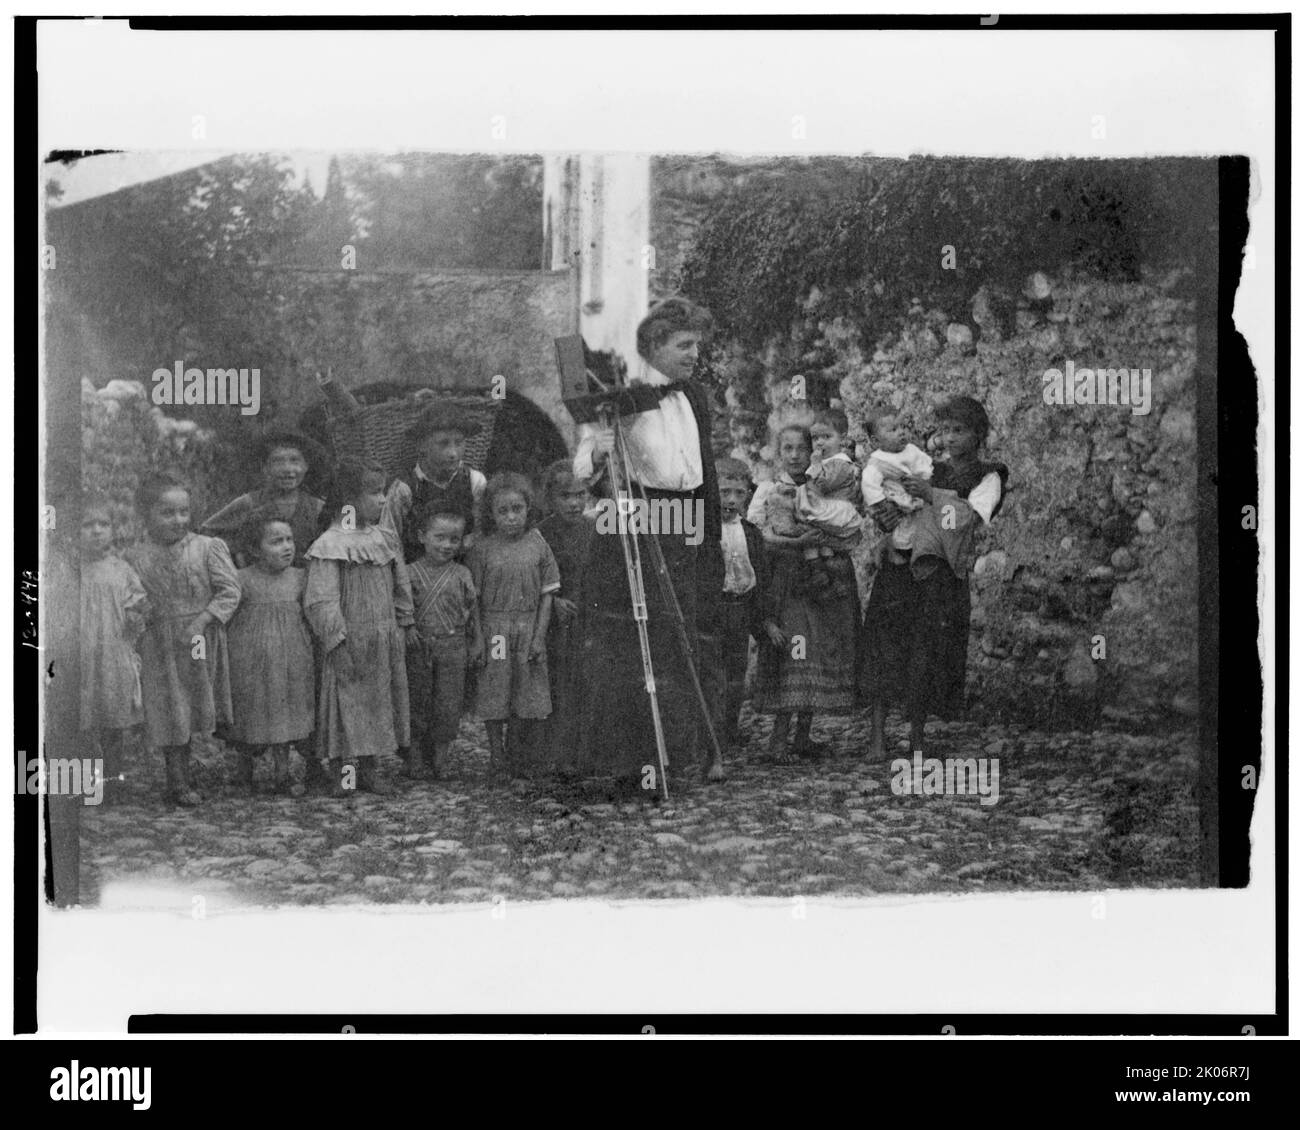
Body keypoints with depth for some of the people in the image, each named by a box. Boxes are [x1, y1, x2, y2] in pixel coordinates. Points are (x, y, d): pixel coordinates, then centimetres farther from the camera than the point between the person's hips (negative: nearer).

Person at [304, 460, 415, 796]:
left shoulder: (384, 539, 8)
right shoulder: (330, 546, -14)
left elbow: (400, 586, 18)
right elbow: (321, 600, -17)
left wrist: (406, 624, 17)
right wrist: (338, 641, -20)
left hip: (385, 642, 7)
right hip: (351, 644, -7)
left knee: (379, 704, 12)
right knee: (346, 705, -1)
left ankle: (370, 769, 22)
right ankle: (340, 774, 8)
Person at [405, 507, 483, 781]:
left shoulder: (462, 575, 2)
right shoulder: (410, 573, -1)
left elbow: (473, 612, 8)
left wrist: (477, 643, 6)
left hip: (453, 648, 1)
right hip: (417, 646, -1)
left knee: (448, 709, 1)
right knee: (416, 705, 5)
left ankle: (437, 761, 14)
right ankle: (416, 762, 14)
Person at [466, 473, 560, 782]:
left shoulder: (537, 545, 1)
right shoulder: (482, 549, -4)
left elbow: (547, 594, 2)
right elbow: (473, 599, -1)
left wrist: (539, 637, -4)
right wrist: (476, 640, -6)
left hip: (529, 629, 1)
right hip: (493, 630, -1)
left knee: (530, 697, 6)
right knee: (493, 696, 2)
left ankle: (528, 756, 23)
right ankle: (497, 757, 13)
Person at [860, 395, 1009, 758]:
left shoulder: (987, 478, 8)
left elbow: (974, 517, -11)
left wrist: (931, 494, -18)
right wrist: (888, 516, -10)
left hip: (942, 576, -2)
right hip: (899, 568, 2)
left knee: (928, 655, -2)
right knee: (885, 650, -7)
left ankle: (917, 733, 12)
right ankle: (877, 735, -5)